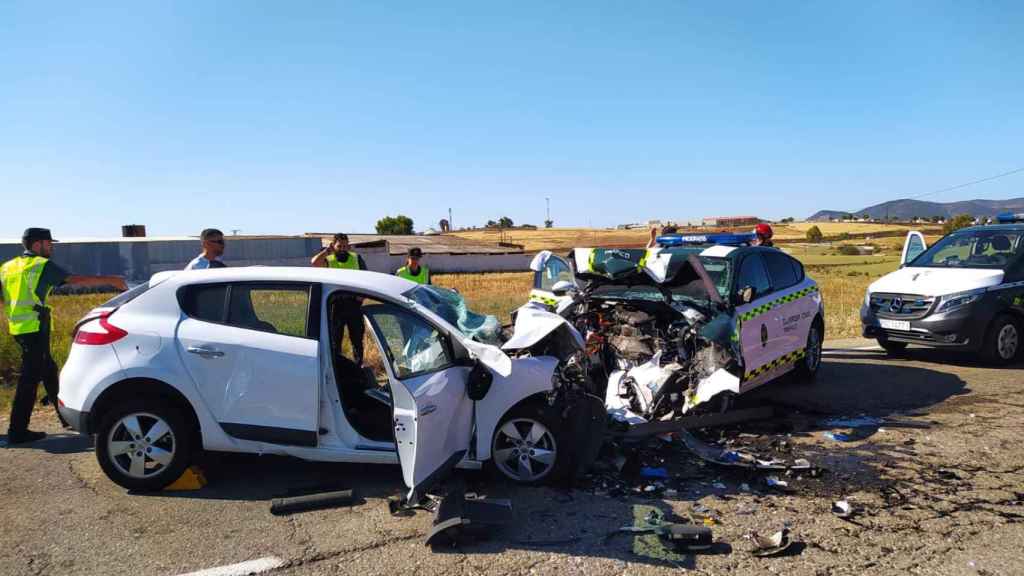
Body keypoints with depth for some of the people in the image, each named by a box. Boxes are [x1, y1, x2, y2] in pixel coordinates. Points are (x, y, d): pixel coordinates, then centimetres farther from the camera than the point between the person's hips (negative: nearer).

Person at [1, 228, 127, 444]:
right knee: (29, 378, -4)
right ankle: (17, 431, -1)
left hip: (18, 328, 9)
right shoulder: (42, 265, -7)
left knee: (48, 370, 17)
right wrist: (110, 280, -7)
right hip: (34, 328, -9)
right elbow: (77, 280, -12)